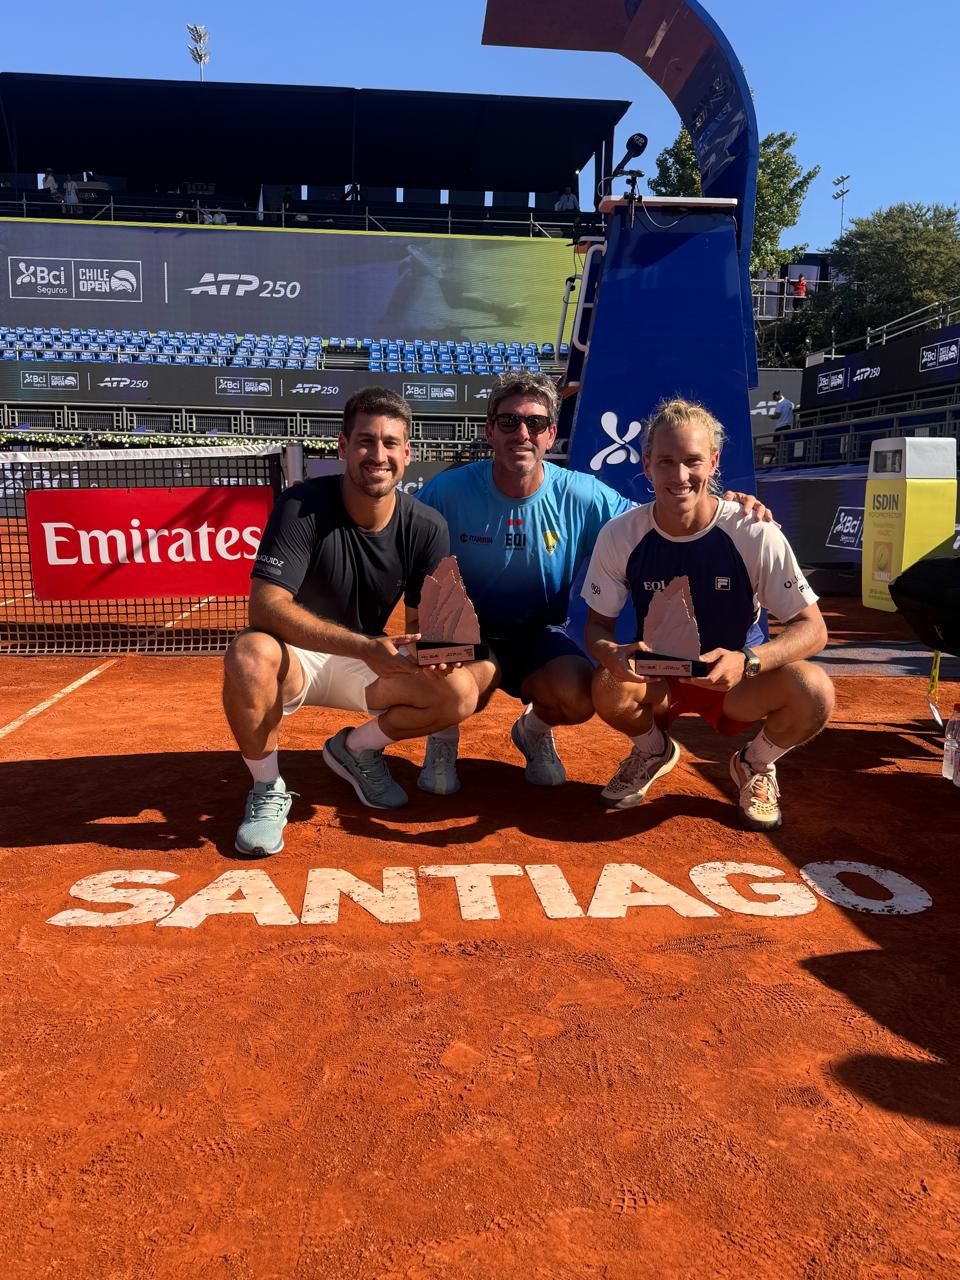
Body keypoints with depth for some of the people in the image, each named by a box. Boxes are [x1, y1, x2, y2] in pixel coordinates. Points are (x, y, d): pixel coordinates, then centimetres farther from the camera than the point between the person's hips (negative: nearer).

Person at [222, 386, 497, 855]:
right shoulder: (304, 505, -21)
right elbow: (266, 605, -30)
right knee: (250, 653, -37)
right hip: (296, 656, -3)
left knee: (460, 693, -20)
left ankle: (357, 750, 10)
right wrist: (366, 647, -40)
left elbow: (424, 624, -5)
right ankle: (268, 790, -10)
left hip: (370, 662, 4)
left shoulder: (426, 527, -9)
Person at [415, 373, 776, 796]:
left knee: (580, 697, -27)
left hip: (537, 635, 2)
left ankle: (534, 730, 13)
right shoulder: (446, 492, -16)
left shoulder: (581, 496, -12)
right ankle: (443, 732, 6)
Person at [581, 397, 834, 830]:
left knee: (814, 691, -30)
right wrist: (613, 654, -33)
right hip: (655, 677, 1)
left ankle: (755, 766, 7)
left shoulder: (754, 534, -19)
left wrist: (746, 661, -37)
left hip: (737, 680, 0)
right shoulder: (620, 535, -15)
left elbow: (812, 628, -17)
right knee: (609, 689, -33)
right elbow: (598, 626, -7)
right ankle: (654, 751, 6)